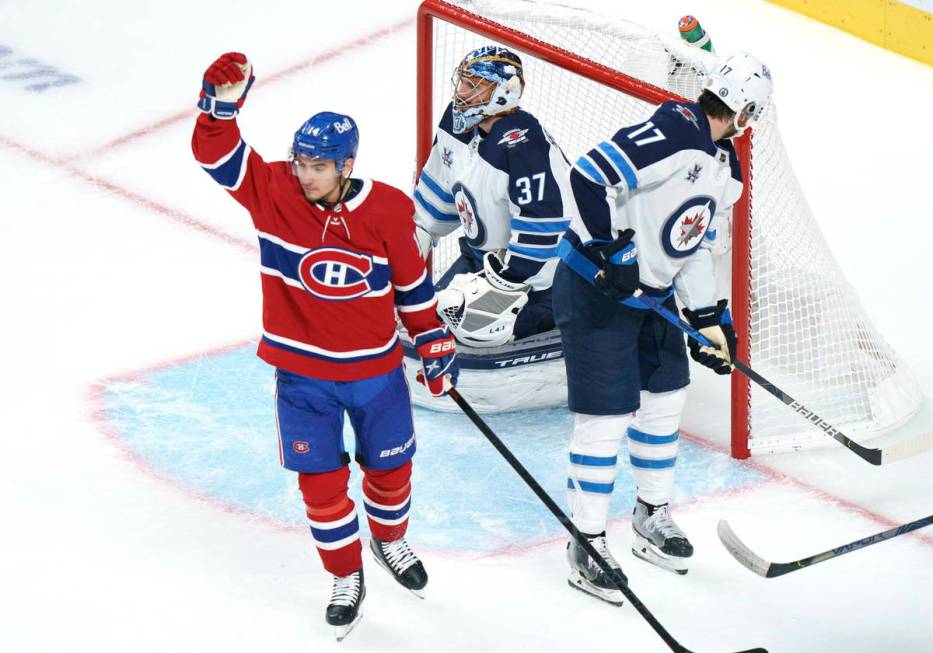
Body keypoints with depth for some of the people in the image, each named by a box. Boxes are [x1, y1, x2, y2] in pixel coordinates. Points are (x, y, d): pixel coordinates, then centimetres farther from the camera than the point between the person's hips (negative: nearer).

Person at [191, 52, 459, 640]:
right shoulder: (275, 192, -15)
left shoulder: (388, 211, -13)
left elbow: (412, 283, 0)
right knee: (321, 482, 5)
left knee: (390, 467, 17)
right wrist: (221, 104, -41)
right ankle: (346, 576, 27)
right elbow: (218, 153, -23)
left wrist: (436, 344, 5)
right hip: (302, 374, 0)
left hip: (376, 369, 1)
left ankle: (390, 539, 48)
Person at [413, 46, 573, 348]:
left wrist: (500, 284, -28)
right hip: (483, 252, 9)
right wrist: (415, 234, 14)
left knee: (475, 327, -18)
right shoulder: (458, 122, -4)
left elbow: (540, 230, -32)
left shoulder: (525, 145, -31)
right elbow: (439, 187, 14)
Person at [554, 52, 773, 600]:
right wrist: (609, 251, -29)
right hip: (595, 292, -10)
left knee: (665, 401, 18)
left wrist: (711, 318, 10)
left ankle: (653, 518, 37)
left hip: (654, 296, 10)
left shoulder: (727, 172, 7)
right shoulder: (672, 134, -25)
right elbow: (591, 176, -31)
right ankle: (588, 544, 7)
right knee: (605, 417, -5)